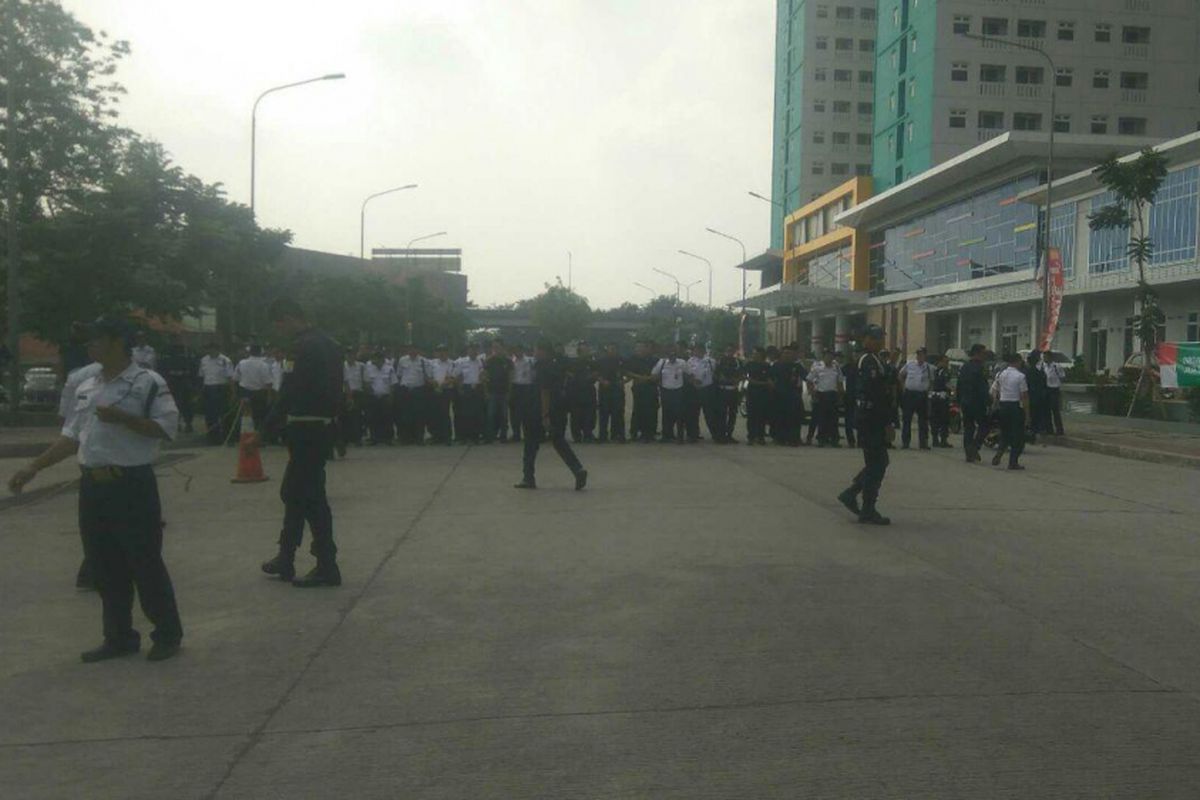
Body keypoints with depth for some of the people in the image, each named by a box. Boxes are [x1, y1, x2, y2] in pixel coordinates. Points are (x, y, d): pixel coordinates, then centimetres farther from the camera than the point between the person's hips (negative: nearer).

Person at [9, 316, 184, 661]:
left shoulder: (148, 382, -9)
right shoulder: (86, 388, 14)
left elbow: (167, 427, -16)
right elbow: (71, 437, 16)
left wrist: (121, 417, -22)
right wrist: (32, 468, 11)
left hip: (132, 486, -7)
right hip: (93, 487, 7)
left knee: (145, 564, 0)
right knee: (105, 568, 13)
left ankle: (168, 634, 14)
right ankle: (119, 637, 25)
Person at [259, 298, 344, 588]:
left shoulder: (305, 346, -17)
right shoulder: (327, 343, 13)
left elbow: (291, 391, -20)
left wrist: (264, 428, -12)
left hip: (307, 430, -10)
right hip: (322, 425, 10)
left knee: (311, 496, -3)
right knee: (293, 492, 18)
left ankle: (327, 567, 4)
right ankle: (285, 559, 28)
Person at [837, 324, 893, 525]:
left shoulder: (874, 360, 17)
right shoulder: (869, 361, -15)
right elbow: (875, 396, -22)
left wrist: (888, 422, 18)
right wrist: (888, 423, -20)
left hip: (872, 421, 10)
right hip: (872, 421, -10)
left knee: (877, 463, 16)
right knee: (877, 464, -3)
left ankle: (850, 494, 22)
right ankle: (868, 511, 4)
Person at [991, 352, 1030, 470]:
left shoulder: (1000, 375, 6)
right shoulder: (1020, 376, -10)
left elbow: (994, 392, 6)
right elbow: (1024, 396, -11)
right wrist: (1027, 414, -7)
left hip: (1003, 406, 5)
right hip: (1016, 406, -5)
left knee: (1005, 433, 18)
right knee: (1018, 435, 5)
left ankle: (998, 455, 1)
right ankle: (1013, 462, 4)